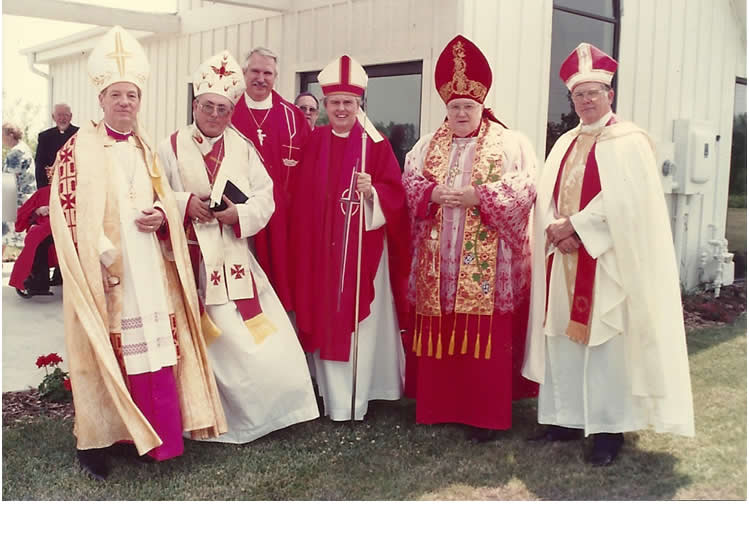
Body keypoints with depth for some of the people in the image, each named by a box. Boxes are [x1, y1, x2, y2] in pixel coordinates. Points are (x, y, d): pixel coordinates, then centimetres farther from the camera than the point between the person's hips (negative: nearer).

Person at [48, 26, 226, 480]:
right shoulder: (79, 149, -4)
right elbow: (68, 214, -9)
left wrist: (161, 217, -3)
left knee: (154, 351, 7)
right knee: (109, 354, -3)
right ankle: (96, 440, 8)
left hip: (149, 269, 5)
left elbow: (166, 202, 20)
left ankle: (151, 434, 19)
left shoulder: (145, 149, 15)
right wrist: (101, 257, -18)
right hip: (106, 271, -5)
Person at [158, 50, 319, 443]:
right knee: (201, 339, 0)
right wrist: (184, 203, -20)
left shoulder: (242, 148, 8)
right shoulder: (171, 147, 1)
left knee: (255, 338, 2)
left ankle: (251, 411, 21)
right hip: (190, 259, -2)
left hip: (233, 257, 3)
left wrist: (239, 213, -16)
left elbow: (265, 198, 2)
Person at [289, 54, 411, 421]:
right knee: (326, 320, 6)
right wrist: (301, 244, 2)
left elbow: (395, 194, -6)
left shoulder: (375, 145, -2)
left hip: (364, 248, -3)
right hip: (321, 248, 3)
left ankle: (354, 401, 9)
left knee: (360, 322, 2)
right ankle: (335, 399, 16)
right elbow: (301, 197, 9)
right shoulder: (313, 144, 7)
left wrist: (372, 192, -25)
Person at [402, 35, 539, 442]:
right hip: (438, 260, 4)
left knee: (485, 336, -2)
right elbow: (407, 183, 7)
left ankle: (485, 415, 7)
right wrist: (431, 193, -14)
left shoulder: (510, 143, 3)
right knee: (437, 334, 7)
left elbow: (523, 187, -8)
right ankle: (439, 406, 19)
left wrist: (477, 198, -18)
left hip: (486, 265, -3)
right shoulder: (428, 145, 14)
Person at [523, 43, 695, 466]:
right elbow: (547, 197, 10)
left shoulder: (629, 141, -3)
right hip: (564, 260, 6)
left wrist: (574, 226, -15)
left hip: (606, 263, -6)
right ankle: (567, 418, 18)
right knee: (563, 339, 8)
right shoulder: (565, 144, 17)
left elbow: (625, 202, -15)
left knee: (605, 343, -4)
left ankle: (609, 429, 5)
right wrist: (556, 231, -10)